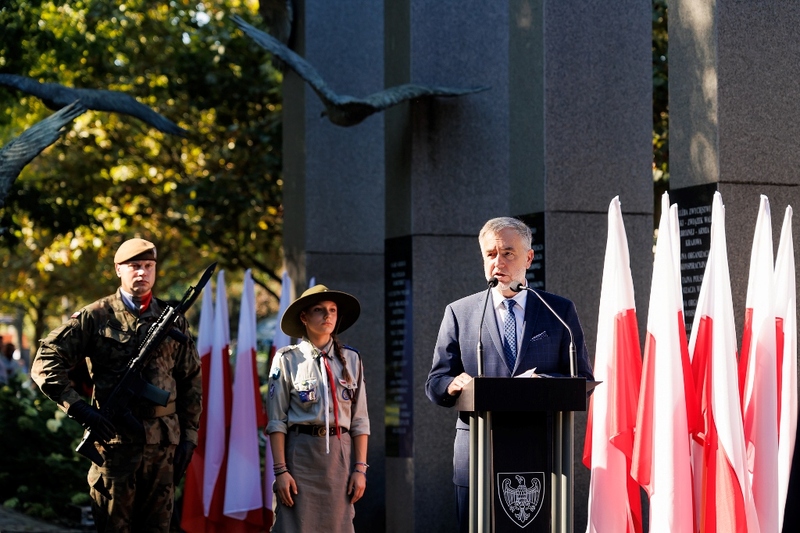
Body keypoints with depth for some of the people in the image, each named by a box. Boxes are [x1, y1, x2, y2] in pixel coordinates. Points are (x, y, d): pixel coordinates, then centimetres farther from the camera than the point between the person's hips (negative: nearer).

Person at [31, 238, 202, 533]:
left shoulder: (173, 320, 11)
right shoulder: (96, 317, 0)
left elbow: (191, 383, 13)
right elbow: (45, 364, -5)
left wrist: (189, 436, 6)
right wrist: (79, 408, -15)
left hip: (163, 442, 3)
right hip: (114, 439, -3)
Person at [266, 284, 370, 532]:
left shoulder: (351, 359, 7)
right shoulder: (287, 359, -1)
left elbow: (359, 420, 7)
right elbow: (277, 421, -3)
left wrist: (360, 468, 2)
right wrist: (281, 470, -9)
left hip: (339, 455, 3)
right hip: (300, 454, -2)